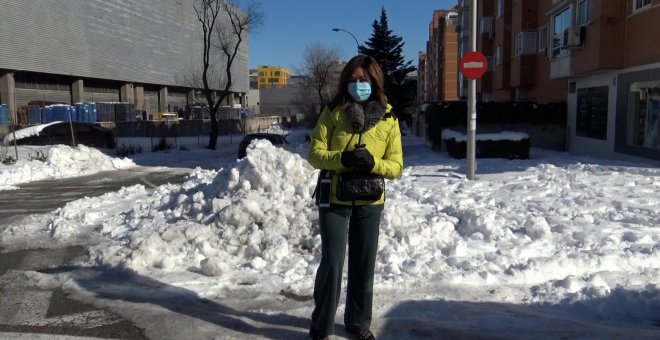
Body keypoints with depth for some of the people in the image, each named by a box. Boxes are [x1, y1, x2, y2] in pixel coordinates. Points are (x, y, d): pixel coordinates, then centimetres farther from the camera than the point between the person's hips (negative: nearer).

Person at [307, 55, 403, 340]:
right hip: (334, 199, -2)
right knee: (332, 262, -2)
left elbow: (396, 166, -1)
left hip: (370, 203, 2)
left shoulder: (388, 118, 1)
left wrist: (373, 163, -21)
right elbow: (314, 153, -5)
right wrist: (341, 159, -24)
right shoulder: (333, 112, -2)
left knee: (364, 265, 11)